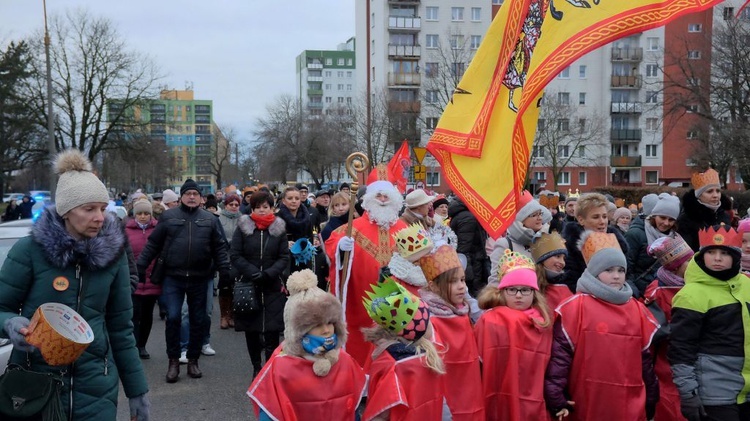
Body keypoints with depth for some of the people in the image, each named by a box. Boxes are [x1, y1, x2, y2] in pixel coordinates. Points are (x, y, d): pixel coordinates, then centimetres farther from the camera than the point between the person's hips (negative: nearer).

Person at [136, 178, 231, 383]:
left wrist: (224, 270, -2)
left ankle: (193, 360, 22)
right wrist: (141, 265, 1)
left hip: (200, 278, 2)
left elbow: (220, 247, 5)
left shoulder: (210, 219, 5)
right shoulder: (168, 216, 2)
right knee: (173, 318, -5)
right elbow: (153, 243, 4)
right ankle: (173, 361, 10)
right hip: (173, 277, -1)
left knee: (198, 320, 8)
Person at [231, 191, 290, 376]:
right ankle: (256, 367, 21)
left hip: (273, 287, 0)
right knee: (251, 330, 7)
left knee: (272, 330, -6)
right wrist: (253, 273, -14)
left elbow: (284, 257, 2)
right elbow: (236, 256, -2)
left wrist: (269, 274, -13)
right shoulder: (243, 227, 2)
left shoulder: (279, 228, 4)